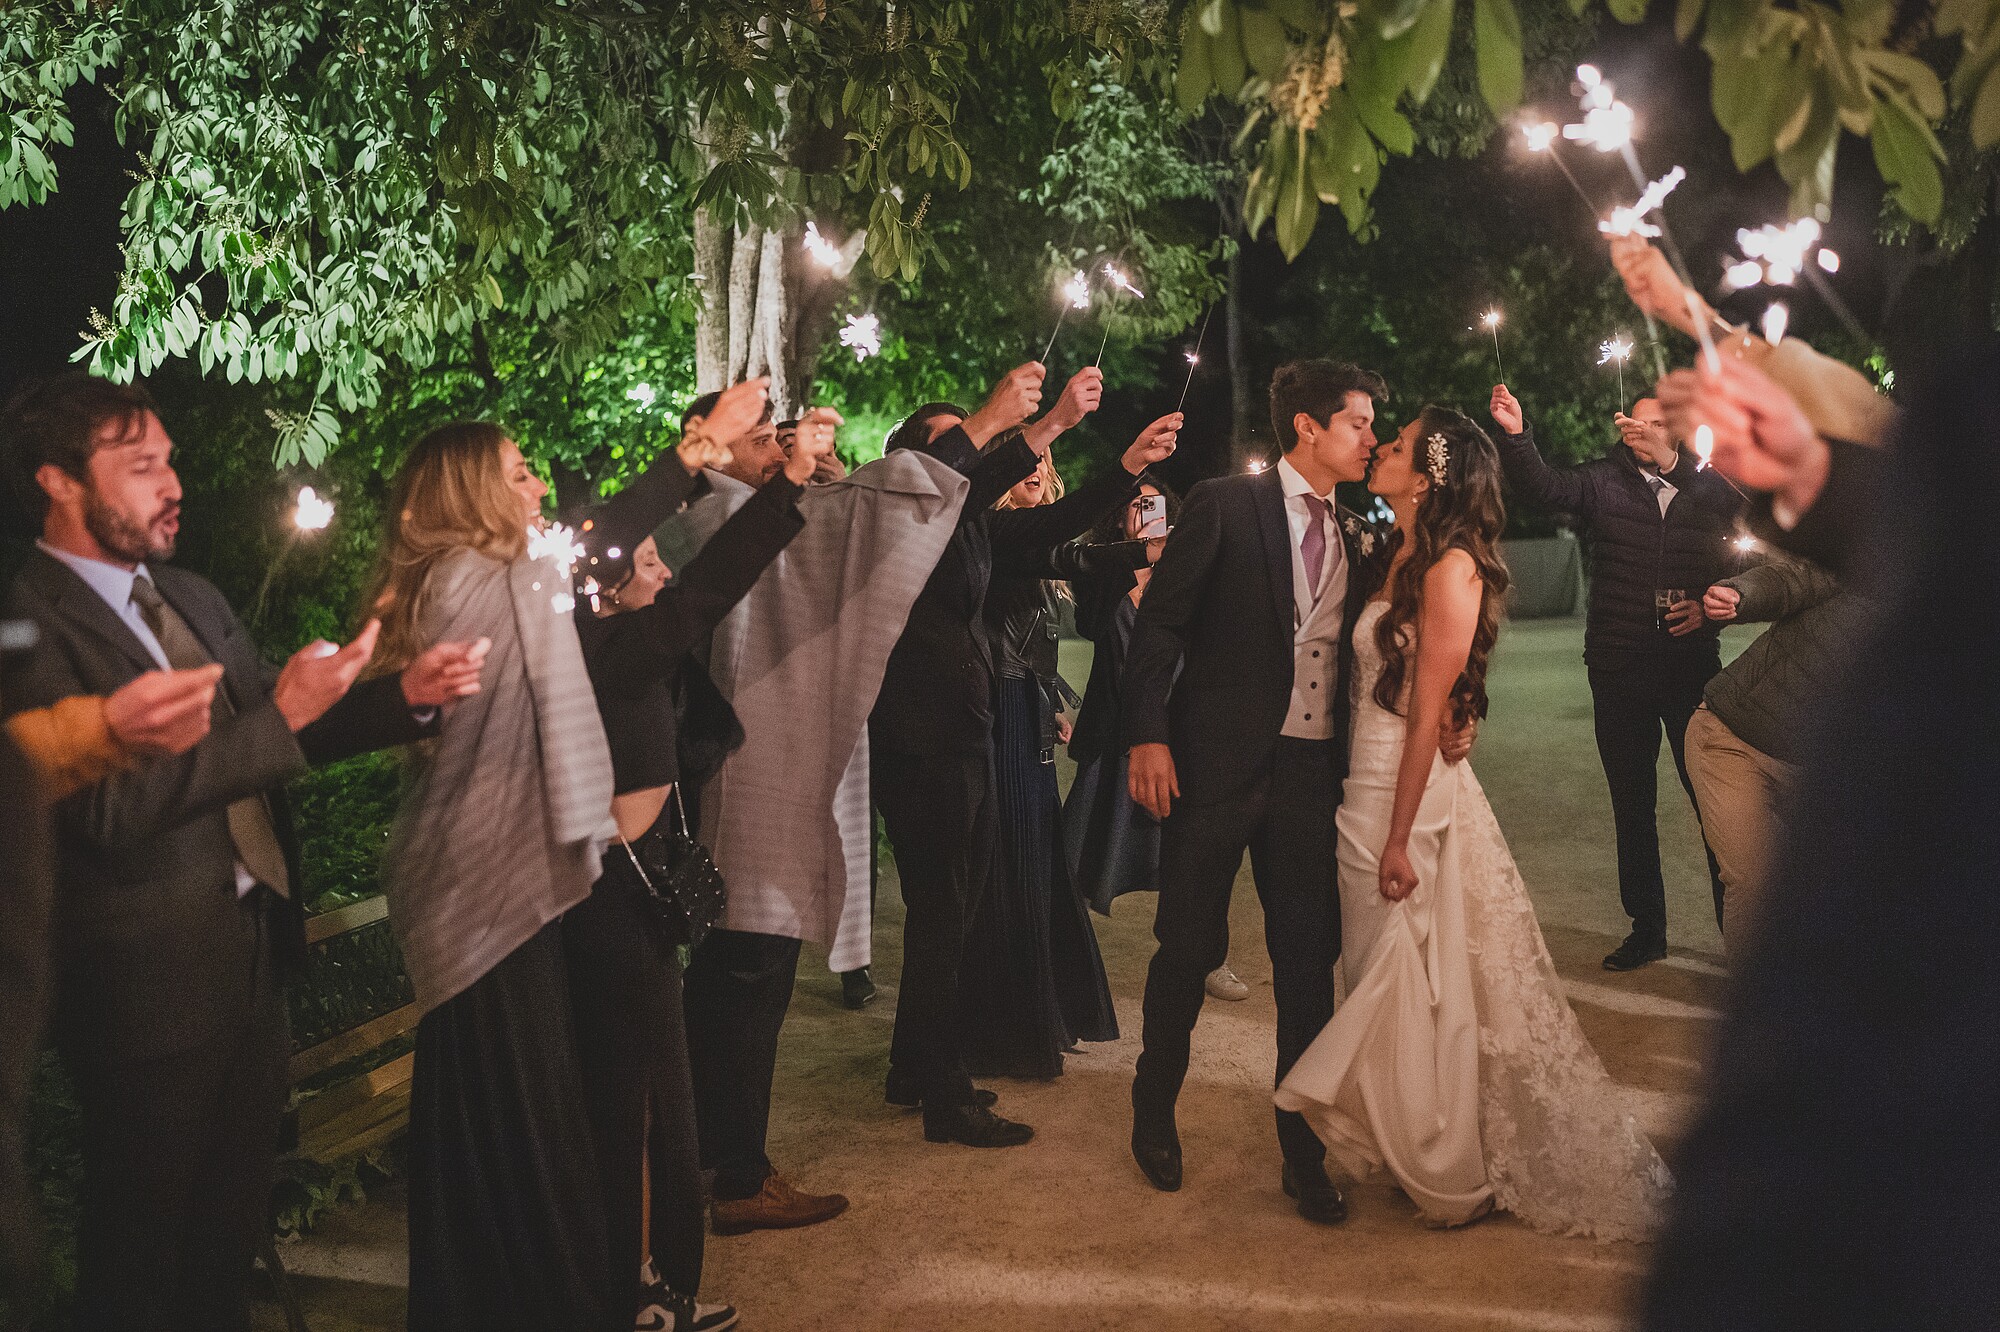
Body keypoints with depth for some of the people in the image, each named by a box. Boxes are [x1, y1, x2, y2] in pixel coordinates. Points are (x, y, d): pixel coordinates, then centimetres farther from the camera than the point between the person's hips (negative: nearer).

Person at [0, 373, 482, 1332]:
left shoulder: (193, 598, 10)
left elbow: (282, 737, 16)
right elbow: (109, 805, -24)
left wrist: (406, 695, 0)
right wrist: (282, 715, -26)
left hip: (258, 953, 8)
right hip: (154, 981, -7)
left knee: (233, 1223, 22)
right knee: (140, 1251, 12)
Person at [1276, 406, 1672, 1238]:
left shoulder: (1450, 568, -14)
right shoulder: (1398, 559, 10)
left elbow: (1429, 712, -17)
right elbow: (1374, 691, 8)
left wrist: (1400, 836, -18)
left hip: (1415, 796, -8)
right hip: (1367, 787, 8)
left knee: (1422, 984, 3)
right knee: (1388, 977, 16)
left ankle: (1452, 1176, 20)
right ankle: (1413, 1152, 31)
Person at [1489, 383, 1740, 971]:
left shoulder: (1715, 491, 3)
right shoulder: (1603, 481, 0)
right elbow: (1543, 486, -18)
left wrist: (1711, 605, -6)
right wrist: (1516, 435, -34)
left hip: (1693, 664, -1)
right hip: (1618, 669, 1)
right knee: (1632, 805, 11)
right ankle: (1646, 929, 23)